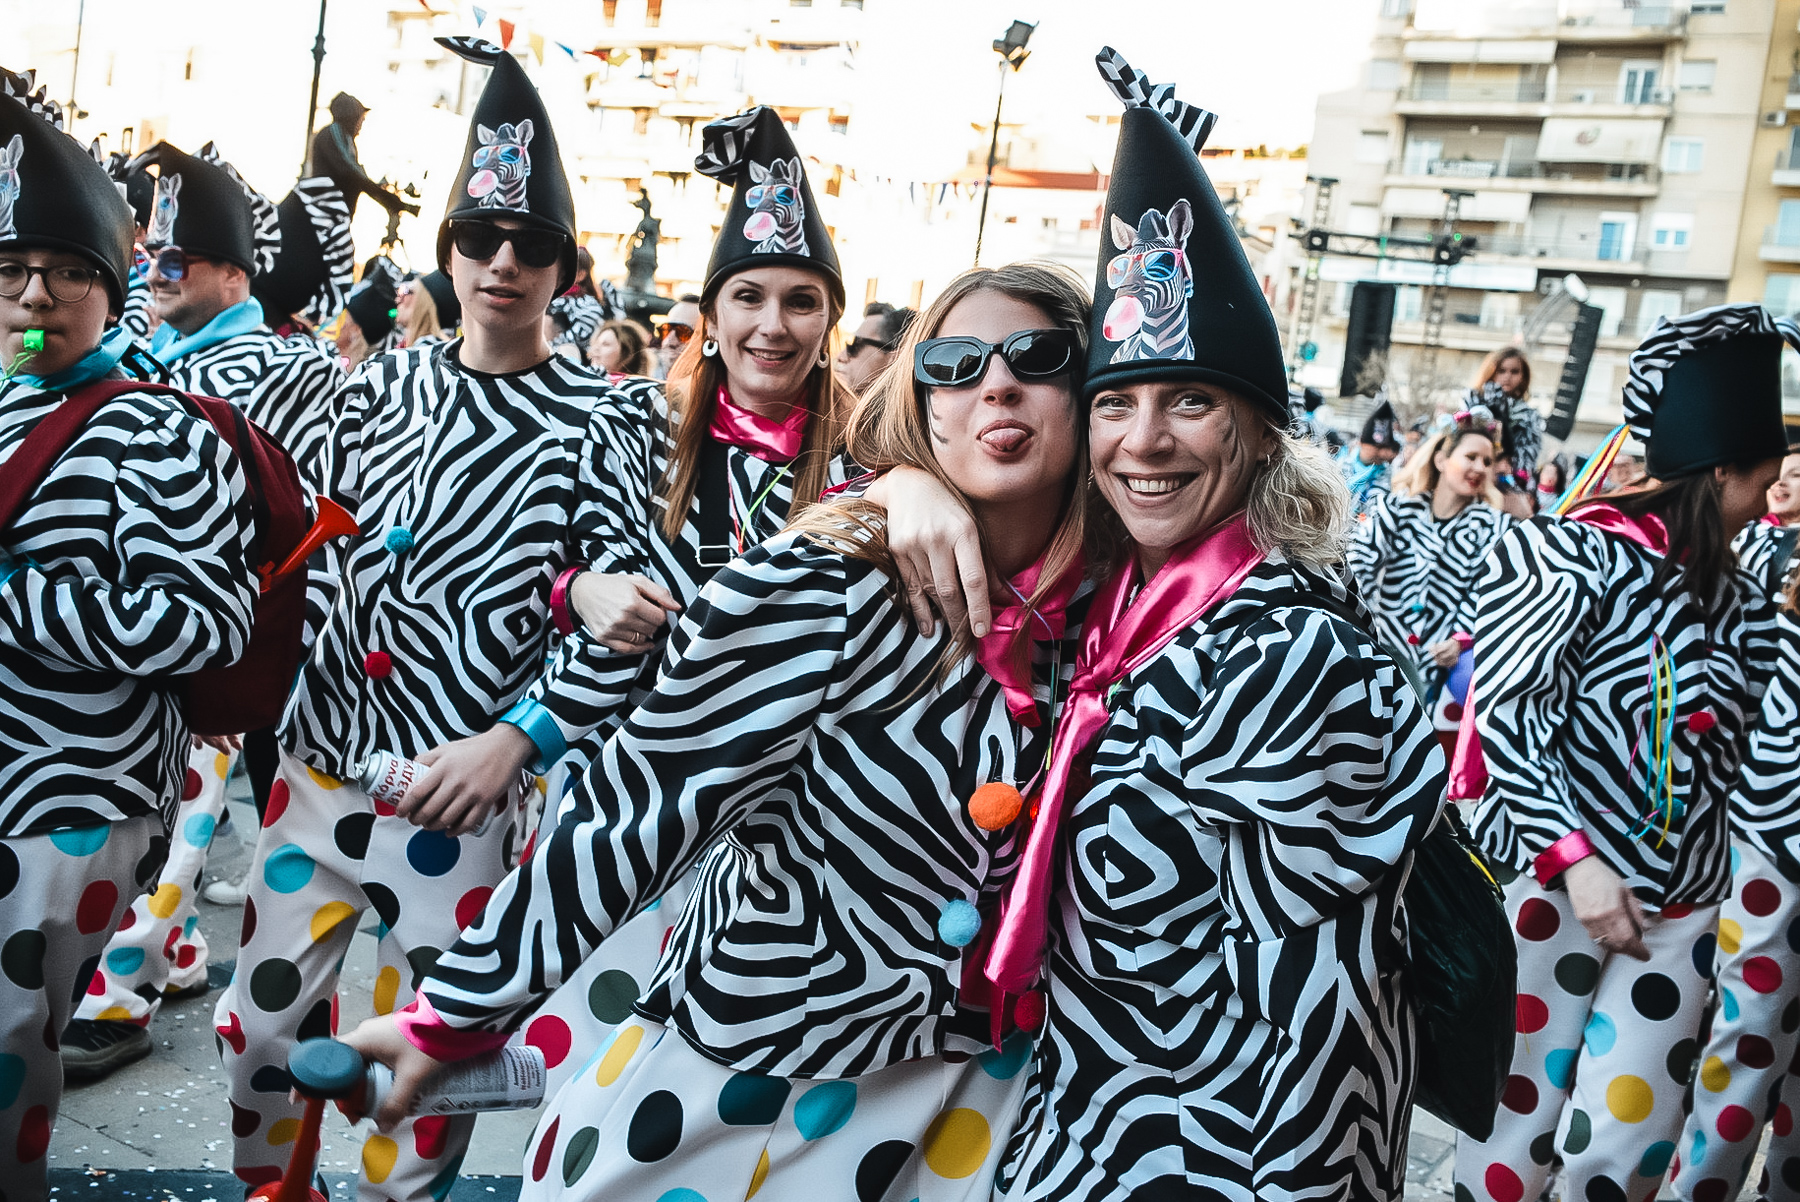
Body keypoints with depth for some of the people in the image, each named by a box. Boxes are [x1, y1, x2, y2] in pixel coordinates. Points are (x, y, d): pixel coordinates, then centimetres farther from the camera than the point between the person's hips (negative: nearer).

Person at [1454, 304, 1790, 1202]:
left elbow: (1735, 756, 12)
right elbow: (1509, 716, -15)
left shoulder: (1742, 599, 13)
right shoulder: (1576, 555, -8)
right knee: (1522, 1117, 4)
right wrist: (1575, 857, -20)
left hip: (1680, 902, 6)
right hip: (1554, 877, -6)